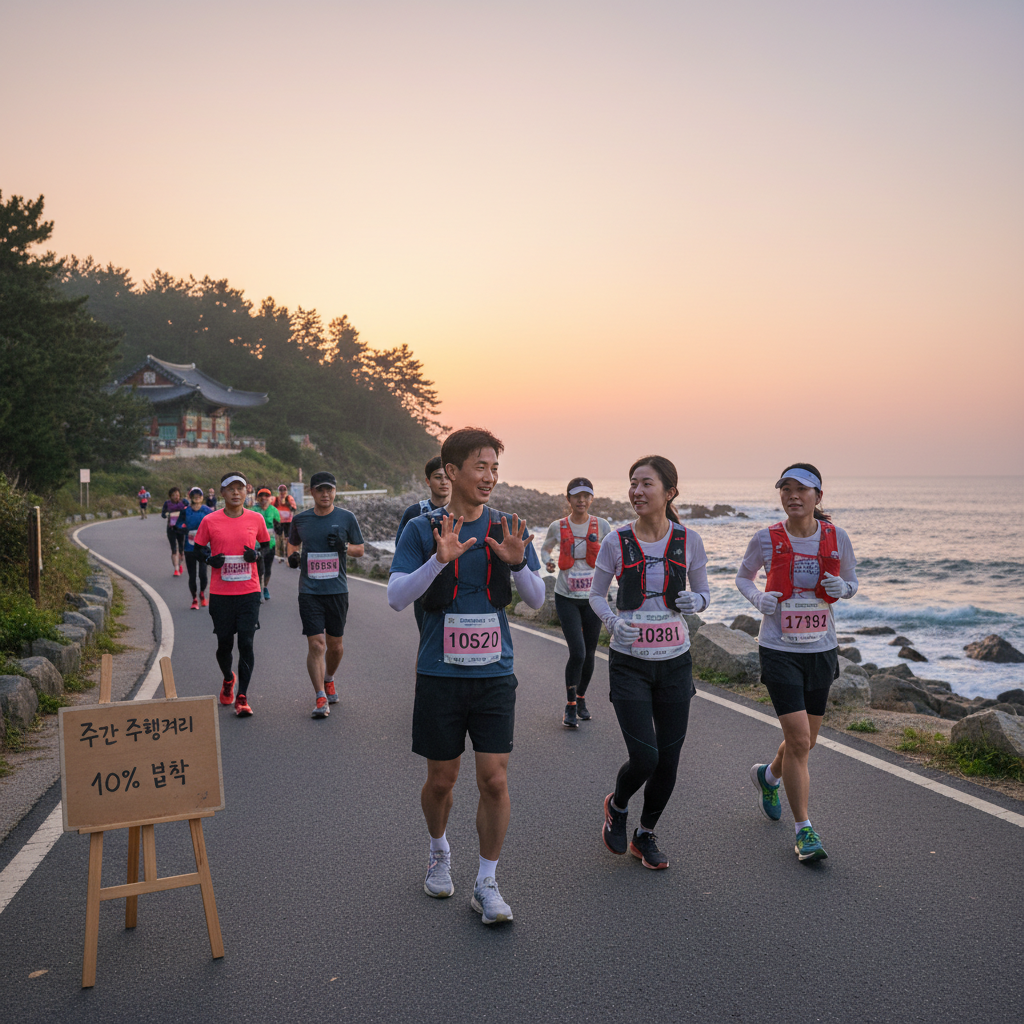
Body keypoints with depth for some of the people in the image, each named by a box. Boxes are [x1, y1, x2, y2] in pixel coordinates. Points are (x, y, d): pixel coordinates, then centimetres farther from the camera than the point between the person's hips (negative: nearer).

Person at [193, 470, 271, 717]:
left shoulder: (256, 519, 2)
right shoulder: (210, 521, -1)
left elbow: (266, 544, 15)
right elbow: (198, 548, 10)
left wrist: (257, 554, -6)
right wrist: (210, 559, -10)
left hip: (249, 591, 0)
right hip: (220, 593, 0)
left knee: (246, 643, -7)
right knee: (224, 643, 8)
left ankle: (242, 697, 2)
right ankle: (228, 679, 40)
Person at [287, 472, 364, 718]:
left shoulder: (346, 518, 2)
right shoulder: (300, 519, 5)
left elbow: (360, 550, 8)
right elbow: (293, 544, 21)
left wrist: (344, 546, -13)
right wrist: (293, 556, -1)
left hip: (337, 589, 1)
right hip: (309, 591, -1)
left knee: (335, 645, 10)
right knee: (316, 643, -9)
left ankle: (329, 680, 38)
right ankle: (320, 698, -4)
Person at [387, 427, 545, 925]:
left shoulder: (508, 528, 3)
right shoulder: (422, 529, -3)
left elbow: (537, 599, 2)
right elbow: (396, 597, -12)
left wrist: (518, 563, -18)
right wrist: (440, 559, -27)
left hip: (494, 673, 1)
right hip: (440, 674, -1)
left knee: (494, 779, -4)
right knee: (441, 779, 11)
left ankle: (486, 884, 13)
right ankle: (439, 851, 40)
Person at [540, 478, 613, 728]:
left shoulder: (601, 526, -1)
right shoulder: (557, 527, -1)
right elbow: (545, 548, 17)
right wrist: (547, 561, -4)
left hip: (593, 597, 2)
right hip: (566, 597, -2)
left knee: (589, 653, 10)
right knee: (577, 653, -12)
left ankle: (581, 699, 32)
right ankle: (570, 706, 5)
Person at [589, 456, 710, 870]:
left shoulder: (688, 541, -2)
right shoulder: (616, 542, -6)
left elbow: (704, 593, 8)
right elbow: (596, 595, 5)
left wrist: (695, 601, -16)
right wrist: (613, 621, -16)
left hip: (675, 663, 2)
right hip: (629, 662, -2)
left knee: (668, 760, 7)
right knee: (644, 758, -10)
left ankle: (645, 835, 31)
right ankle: (616, 805, 25)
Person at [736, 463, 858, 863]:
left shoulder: (837, 538, -3)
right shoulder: (766, 540, -7)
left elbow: (852, 582, 11)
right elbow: (743, 577, 9)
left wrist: (841, 587, -13)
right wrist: (757, 598, -12)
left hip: (821, 650, 3)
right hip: (779, 650, -3)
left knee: (806, 741, 14)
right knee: (798, 739, -11)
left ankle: (767, 775, 48)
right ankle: (804, 831, 4)